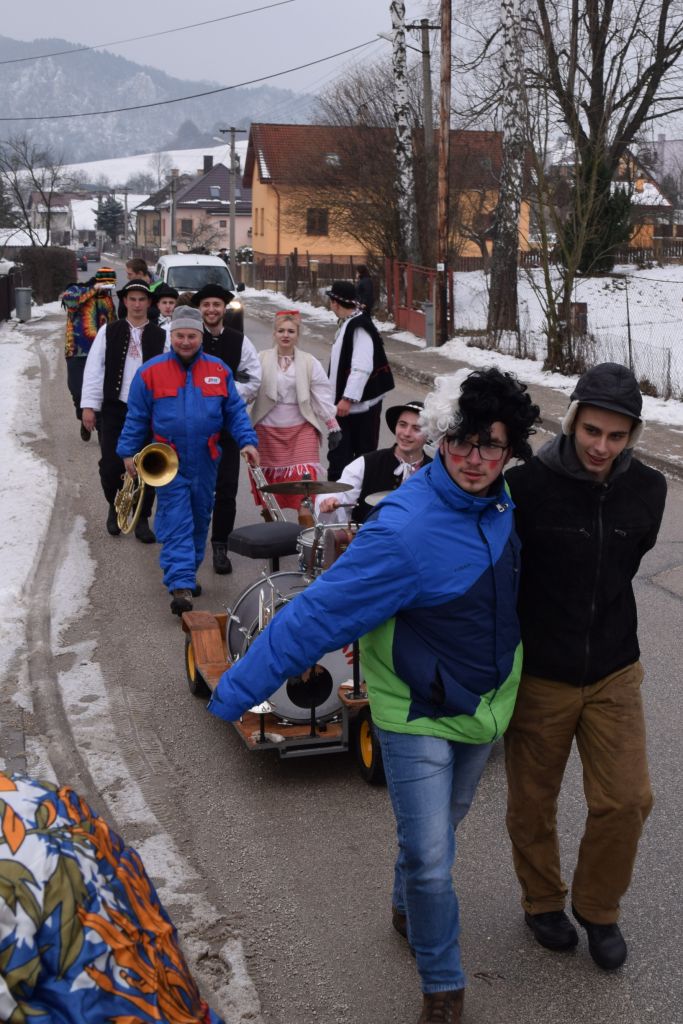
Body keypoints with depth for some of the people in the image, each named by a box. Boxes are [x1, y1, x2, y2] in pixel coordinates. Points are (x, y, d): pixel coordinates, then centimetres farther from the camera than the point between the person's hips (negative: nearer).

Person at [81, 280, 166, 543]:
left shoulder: (161, 336, 3)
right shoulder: (108, 332, 4)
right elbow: (94, 369, 2)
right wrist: (89, 405, -4)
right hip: (115, 410, 0)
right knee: (111, 466, -2)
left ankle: (142, 519, 17)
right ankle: (115, 507, 26)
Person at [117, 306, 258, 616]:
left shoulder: (219, 371, 4)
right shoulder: (151, 372, -3)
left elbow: (235, 411, 7)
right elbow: (136, 417, 3)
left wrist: (247, 441, -6)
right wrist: (128, 451, 2)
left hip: (205, 462, 3)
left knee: (200, 519, 13)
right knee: (176, 523, -9)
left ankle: (186, 574, 30)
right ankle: (181, 585, -13)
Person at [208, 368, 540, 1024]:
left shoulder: (503, 506, -8)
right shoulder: (404, 530, -31)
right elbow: (316, 615, -30)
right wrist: (237, 690, -27)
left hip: (483, 705, 6)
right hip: (418, 715, -6)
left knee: (439, 828, 24)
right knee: (430, 858, -3)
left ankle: (410, 909, 52)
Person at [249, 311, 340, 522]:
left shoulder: (309, 362, 1)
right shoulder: (262, 360, 1)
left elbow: (322, 395, 1)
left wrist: (332, 426, -1)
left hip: (301, 429, -1)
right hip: (268, 430, 1)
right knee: (268, 480, 8)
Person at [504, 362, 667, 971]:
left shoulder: (647, 491, -5)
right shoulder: (528, 486, -18)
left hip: (613, 672, 3)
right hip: (539, 673, -3)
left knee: (626, 801, 2)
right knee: (533, 802, 13)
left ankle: (598, 908, 29)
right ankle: (543, 902, 40)